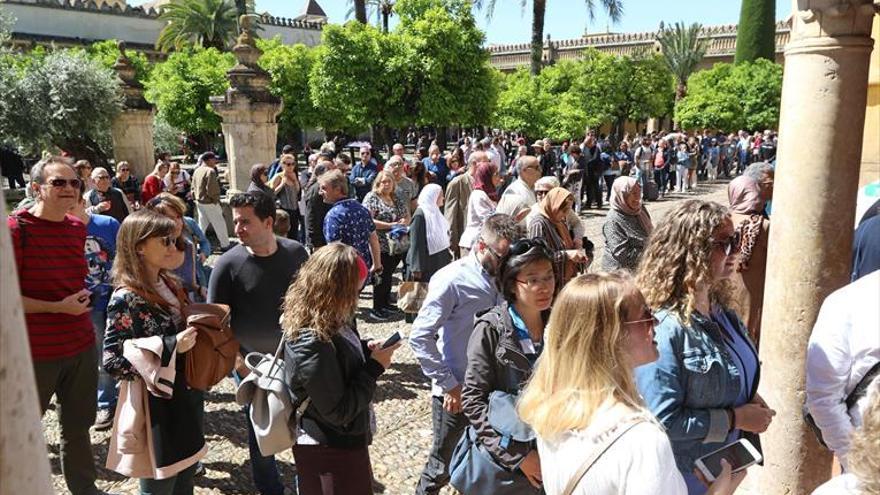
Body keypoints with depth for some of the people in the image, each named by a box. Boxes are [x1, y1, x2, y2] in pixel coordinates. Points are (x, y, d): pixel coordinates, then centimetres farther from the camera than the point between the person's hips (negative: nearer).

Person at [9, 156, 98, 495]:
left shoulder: (78, 229, 4)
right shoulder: (16, 229, -15)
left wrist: (81, 298, 8)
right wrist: (59, 307, -18)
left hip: (81, 345, 6)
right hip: (35, 352, -6)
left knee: (78, 425, 19)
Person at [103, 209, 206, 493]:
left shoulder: (169, 284, 5)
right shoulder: (126, 298, -18)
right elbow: (112, 362, -21)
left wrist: (193, 338, 2)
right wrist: (171, 347, -25)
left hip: (185, 396, 8)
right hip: (157, 405, -7)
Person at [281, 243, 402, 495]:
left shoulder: (325, 322, -4)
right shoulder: (312, 344, -33)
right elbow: (339, 411, -27)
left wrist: (365, 349, -5)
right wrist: (375, 368, -21)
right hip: (329, 452, -9)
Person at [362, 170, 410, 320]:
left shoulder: (396, 199, 13)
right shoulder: (371, 197, -7)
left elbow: (407, 215, 18)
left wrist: (404, 221, -7)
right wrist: (390, 225, -20)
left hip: (397, 245, 6)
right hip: (381, 246, -6)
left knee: (388, 275, 15)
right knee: (381, 276, -1)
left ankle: (385, 303, 28)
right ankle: (376, 309, 10)